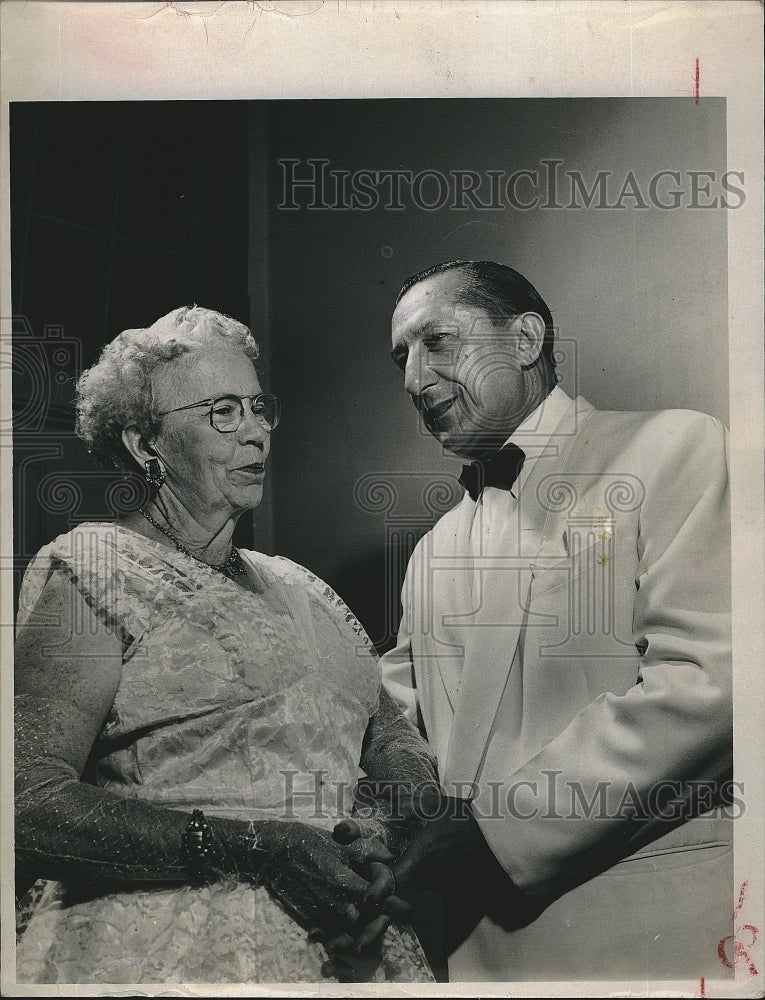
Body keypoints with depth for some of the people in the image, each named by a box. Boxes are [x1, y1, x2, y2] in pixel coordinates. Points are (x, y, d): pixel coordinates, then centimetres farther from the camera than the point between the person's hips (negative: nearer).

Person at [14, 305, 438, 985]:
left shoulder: (300, 588, 14)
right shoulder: (89, 567, -8)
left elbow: (396, 738, 10)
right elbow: (28, 805, -17)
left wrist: (388, 823, -12)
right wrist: (251, 845, -24)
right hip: (163, 953, -5)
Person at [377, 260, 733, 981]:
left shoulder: (675, 450, -8)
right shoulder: (434, 549, 13)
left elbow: (706, 683, -19)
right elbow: (402, 701, 18)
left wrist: (494, 831, -18)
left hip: (653, 929, -5)